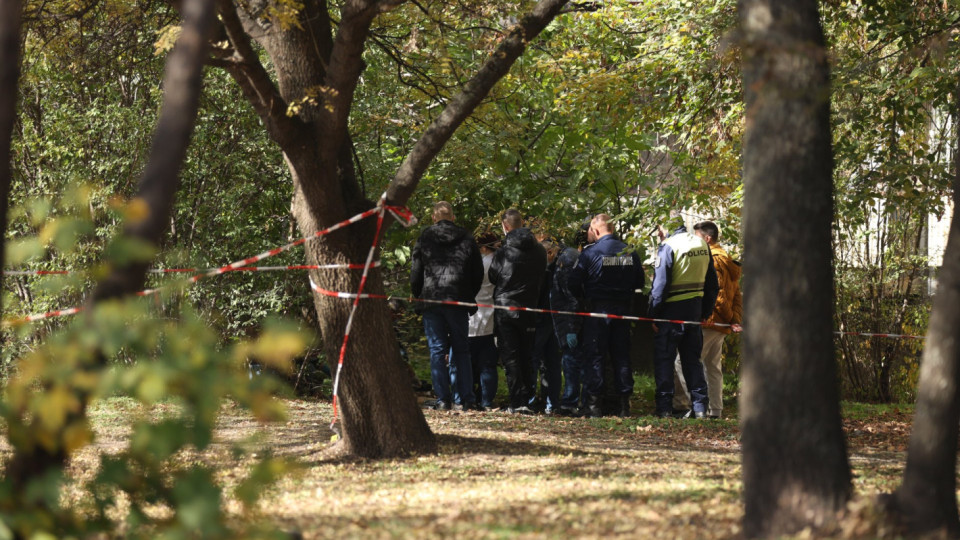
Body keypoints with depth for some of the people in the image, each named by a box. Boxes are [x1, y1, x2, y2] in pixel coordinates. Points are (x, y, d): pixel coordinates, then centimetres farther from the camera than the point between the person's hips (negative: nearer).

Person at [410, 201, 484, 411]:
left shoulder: (424, 238, 0)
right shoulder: (466, 239, 6)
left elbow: (416, 273, 1)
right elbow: (478, 274, 9)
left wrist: (418, 296, 15)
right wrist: (469, 298, 19)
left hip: (431, 300, -1)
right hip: (458, 300, 2)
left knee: (437, 350, 2)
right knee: (460, 349, 9)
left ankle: (442, 399, -3)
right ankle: (464, 398, 4)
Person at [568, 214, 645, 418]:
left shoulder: (590, 252, -9)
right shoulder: (629, 252, 4)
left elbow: (574, 282, -9)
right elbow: (640, 282, 9)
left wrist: (584, 296, 9)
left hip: (597, 310, -4)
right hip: (622, 308, 4)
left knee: (594, 355, 1)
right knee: (621, 356, 9)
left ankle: (594, 403, -4)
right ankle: (624, 403, 9)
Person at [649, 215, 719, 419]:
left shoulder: (668, 247, -13)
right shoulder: (702, 244, 9)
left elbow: (660, 284, -16)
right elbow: (712, 283, 14)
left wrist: (653, 313, -10)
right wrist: (706, 311, 18)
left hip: (671, 310, -6)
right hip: (695, 309, 6)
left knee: (664, 359, 1)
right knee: (692, 359, 13)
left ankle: (664, 407, -1)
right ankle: (700, 407, 9)